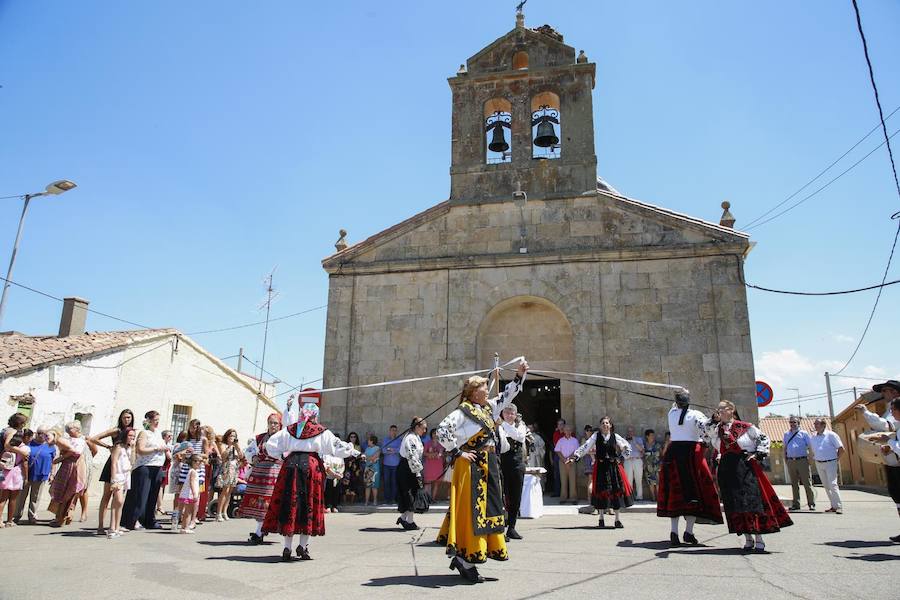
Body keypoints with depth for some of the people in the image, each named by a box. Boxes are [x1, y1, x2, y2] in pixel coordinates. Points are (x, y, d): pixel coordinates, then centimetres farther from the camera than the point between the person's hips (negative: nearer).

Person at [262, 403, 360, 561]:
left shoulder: (289, 430, 12)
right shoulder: (321, 432, 4)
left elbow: (271, 445, 12)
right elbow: (337, 446, 5)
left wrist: (282, 455, 25)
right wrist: (353, 451, 19)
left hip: (290, 466, 2)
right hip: (312, 466, -2)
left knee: (288, 506, 6)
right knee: (309, 506, 6)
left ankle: (287, 547, 6)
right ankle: (303, 545, 3)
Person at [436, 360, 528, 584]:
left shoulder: (489, 407, 14)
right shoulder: (463, 411, -10)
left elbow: (507, 396, 24)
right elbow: (442, 431, -18)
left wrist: (519, 375, 15)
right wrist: (458, 453, -15)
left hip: (489, 465, 9)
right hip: (471, 465, -9)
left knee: (488, 508, 9)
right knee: (471, 510, -7)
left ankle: (463, 558, 18)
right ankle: (464, 560, 0)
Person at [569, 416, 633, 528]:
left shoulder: (615, 436, 2)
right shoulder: (596, 435, -2)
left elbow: (628, 447, 13)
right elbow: (586, 446, -9)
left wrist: (622, 458, 4)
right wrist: (575, 456, -19)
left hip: (614, 466, 1)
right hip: (600, 466, -1)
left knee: (616, 490, 1)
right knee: (601, 490, 1)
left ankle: (617, 520, 12)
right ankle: (601, 519, 13)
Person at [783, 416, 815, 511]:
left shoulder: (803, 434, 2)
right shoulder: (786, 434, 14)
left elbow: (811, 446, 3)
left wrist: (811, 458, -4)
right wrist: (785, 459, 12)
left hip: (802, 460, -4)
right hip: (791, 461, 4)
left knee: (807, 483, -2)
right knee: (794, 484, 8)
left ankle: (811, 503, 5)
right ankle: (795, 504, 13)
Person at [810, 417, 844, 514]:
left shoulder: (831, 435, -6)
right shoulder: (814, 437, 10)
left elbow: (841, 449, -4)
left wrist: (837, 459, -1)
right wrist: (815, 457, 11)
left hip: (830, 463, -6)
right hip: (819, 464, 6)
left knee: (833, 484, -13)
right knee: (826, 486, 9)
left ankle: (839, 507, -10)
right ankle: (834, 506, 17)